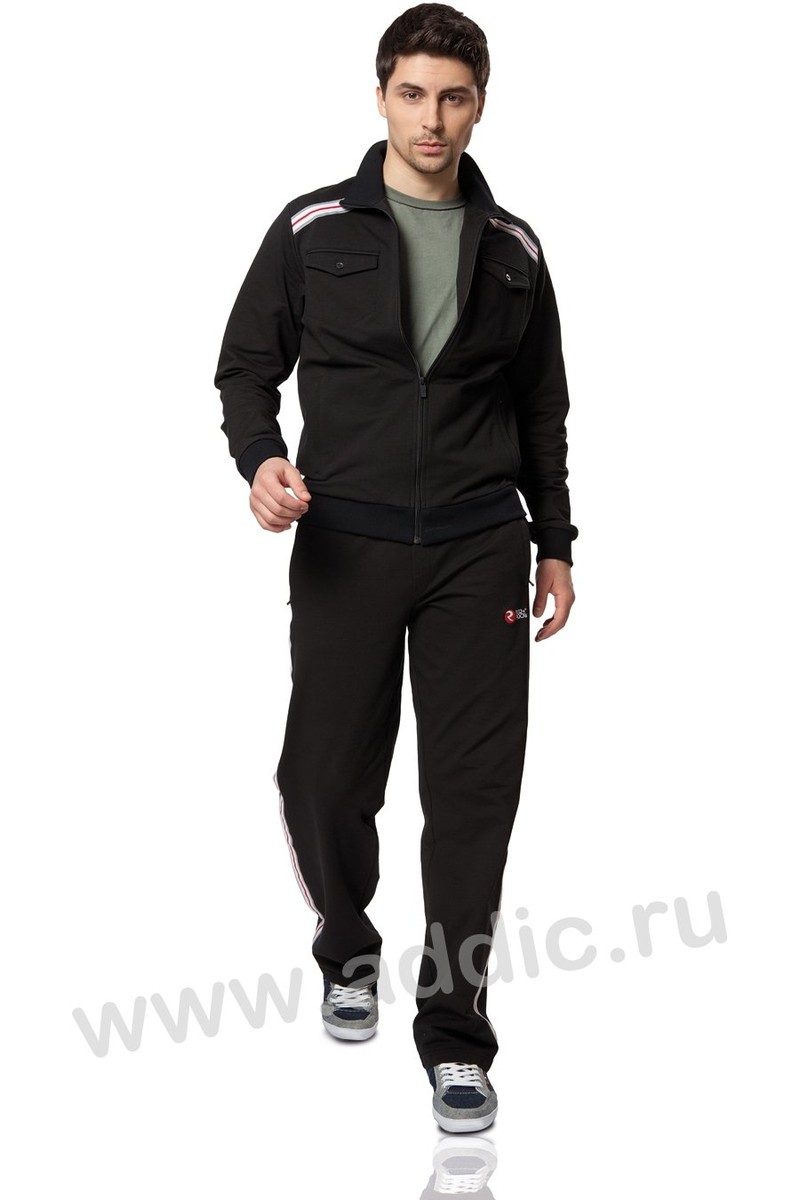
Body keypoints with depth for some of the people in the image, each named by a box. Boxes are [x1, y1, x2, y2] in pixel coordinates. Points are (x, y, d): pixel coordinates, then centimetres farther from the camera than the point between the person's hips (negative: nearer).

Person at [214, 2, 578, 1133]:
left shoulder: (514, 249, 9)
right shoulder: (313, 229, 2)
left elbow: (541, 409, 15)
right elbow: (247, 362, 6)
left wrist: (555, 544, 13)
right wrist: (261, 460, -14)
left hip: (478, 552, 2)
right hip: (346, 549, -1)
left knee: (474, 790, -1)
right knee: (327, 779, 3)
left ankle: (454, 1036, 11)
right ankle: (347, 948, 35)